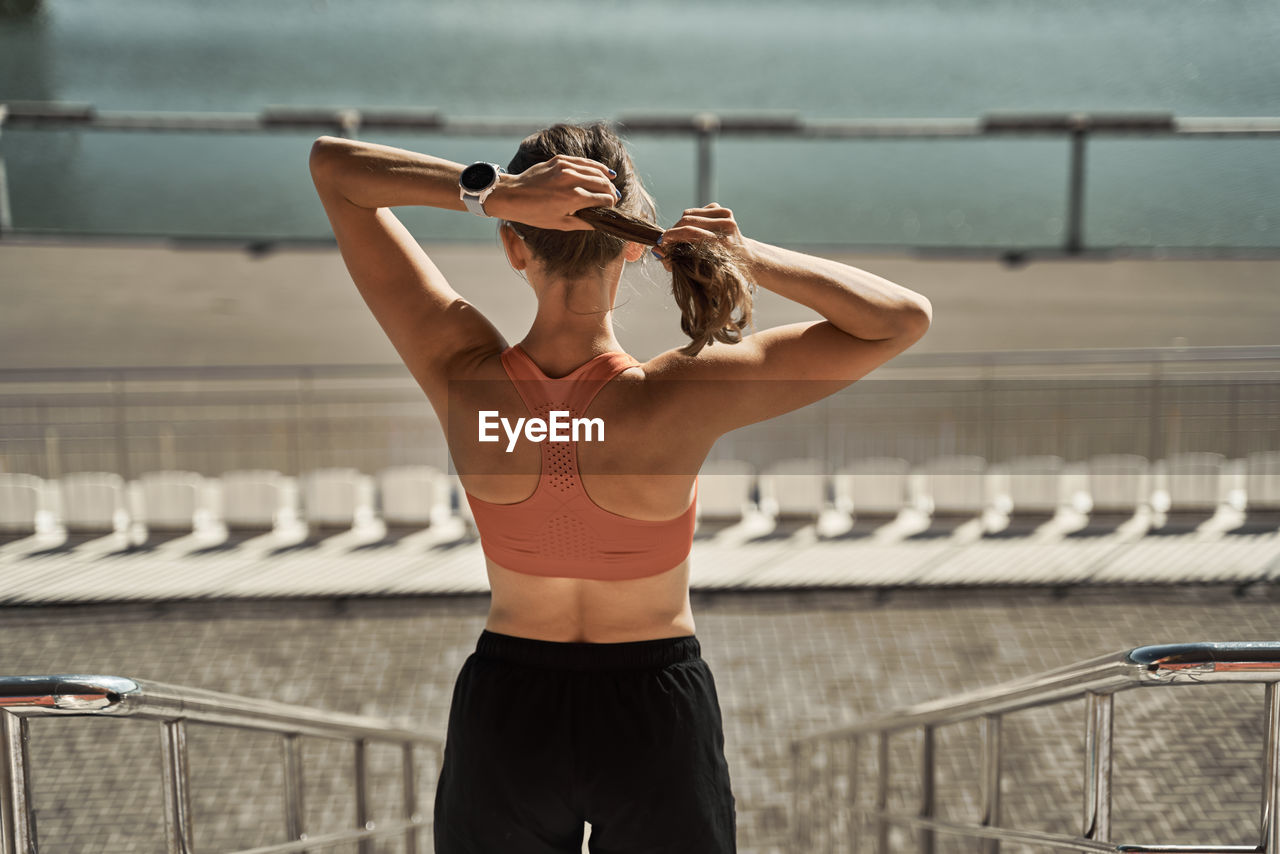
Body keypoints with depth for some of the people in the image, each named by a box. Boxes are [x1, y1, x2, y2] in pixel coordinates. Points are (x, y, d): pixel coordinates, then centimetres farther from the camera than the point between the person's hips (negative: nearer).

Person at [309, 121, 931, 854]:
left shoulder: (463, 374, -21)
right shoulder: (678, 399, -27)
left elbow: (332, 164, -14)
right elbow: (906, 318, -20)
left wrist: (491, 191, -29)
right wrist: (749, 258, -30)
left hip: (506, 720, 2)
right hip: (655, 726, -1)